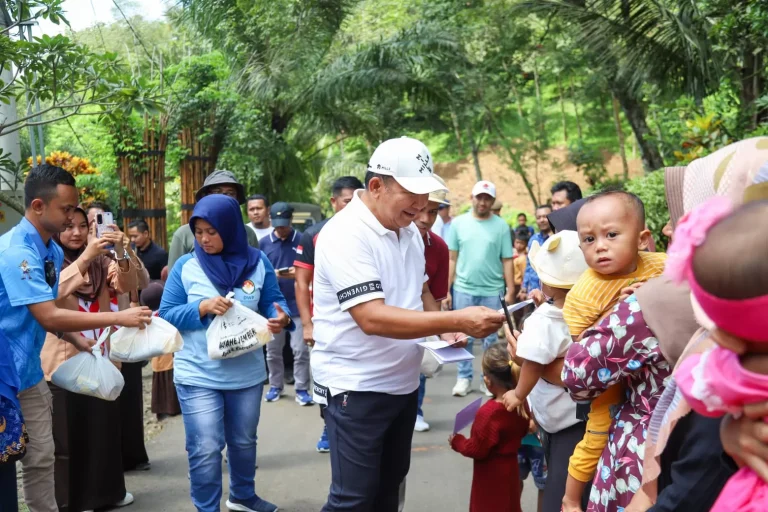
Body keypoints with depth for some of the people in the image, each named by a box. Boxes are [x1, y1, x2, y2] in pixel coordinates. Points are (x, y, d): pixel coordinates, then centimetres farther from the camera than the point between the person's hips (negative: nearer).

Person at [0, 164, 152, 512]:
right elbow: (49, 317, -28)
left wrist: (80, 342, 1)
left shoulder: (52, 252, 6)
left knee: (40, 458, 14)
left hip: (30, 370, 8)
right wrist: (119, 318, -25)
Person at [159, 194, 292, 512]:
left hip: (247, 373, 3)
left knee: (244, 441, 21)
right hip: (197, 375, -2)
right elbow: (167, 316, -7)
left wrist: (280, 317, -24)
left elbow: (272, 303, -1)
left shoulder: (257, 262, -4)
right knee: (205, 449, -3)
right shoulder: (185, 266, -6)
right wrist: (202, 308, -23)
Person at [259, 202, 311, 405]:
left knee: (300, 349, -1)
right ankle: (275, 386, 26)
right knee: (273, 350, 11)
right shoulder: (263, 243, 3)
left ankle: (302, 389, 9)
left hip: (297, 303, -2)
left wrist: (298, 274, -21)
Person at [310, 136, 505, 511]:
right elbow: (373, 318, -30)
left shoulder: (409, 230, 5)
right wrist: (457, 320, -35)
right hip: (356, 387, -8)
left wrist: (444, 329, 0)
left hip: (403, 382, 8)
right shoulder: (345, 234, -22)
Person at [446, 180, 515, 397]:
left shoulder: (501, 226, 0)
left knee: (490, 338, 8)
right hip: (463, 289, 1)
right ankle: (464, 378, 18)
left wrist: (510, 291, -3)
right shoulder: (458, 223, 2)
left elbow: (507, 261, 1)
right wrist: (446, 289, 1)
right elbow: (451, 259, 4)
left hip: (492, 291, 0)